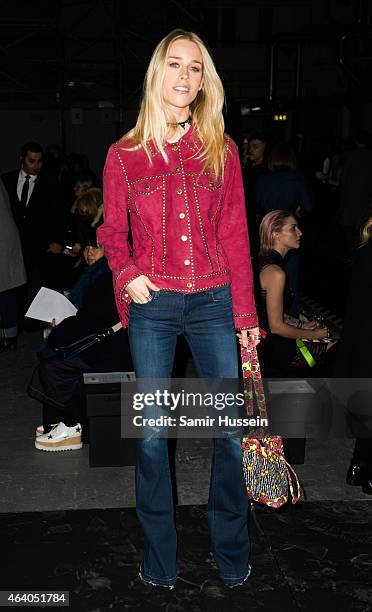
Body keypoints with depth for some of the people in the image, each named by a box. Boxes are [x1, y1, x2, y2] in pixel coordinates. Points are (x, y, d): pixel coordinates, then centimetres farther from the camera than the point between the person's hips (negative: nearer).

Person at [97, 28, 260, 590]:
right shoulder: (124, 155, 5)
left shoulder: (221, 150, 7)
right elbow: (112, 232, 11)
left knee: (233, 428, 4)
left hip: (213, 301, 1)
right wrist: (126, 273, -9)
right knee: (152, 432, 6)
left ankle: (233, 557, 27)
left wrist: (246, 313, 2)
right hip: (153, 305, 0)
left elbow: (235, 236, 5)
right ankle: (160, 560, 27)